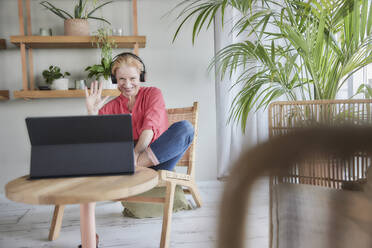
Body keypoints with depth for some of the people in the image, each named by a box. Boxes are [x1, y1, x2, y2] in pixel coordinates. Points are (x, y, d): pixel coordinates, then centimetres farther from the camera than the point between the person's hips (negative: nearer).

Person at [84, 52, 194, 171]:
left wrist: (135, 154, -24)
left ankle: (137, 162, -32)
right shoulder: (111, 107, 14)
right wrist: (92, 112, -12)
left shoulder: (153, 93, 6)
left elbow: (150, 127, -11)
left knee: (185, 127, -27)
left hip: (158, 156, -2)